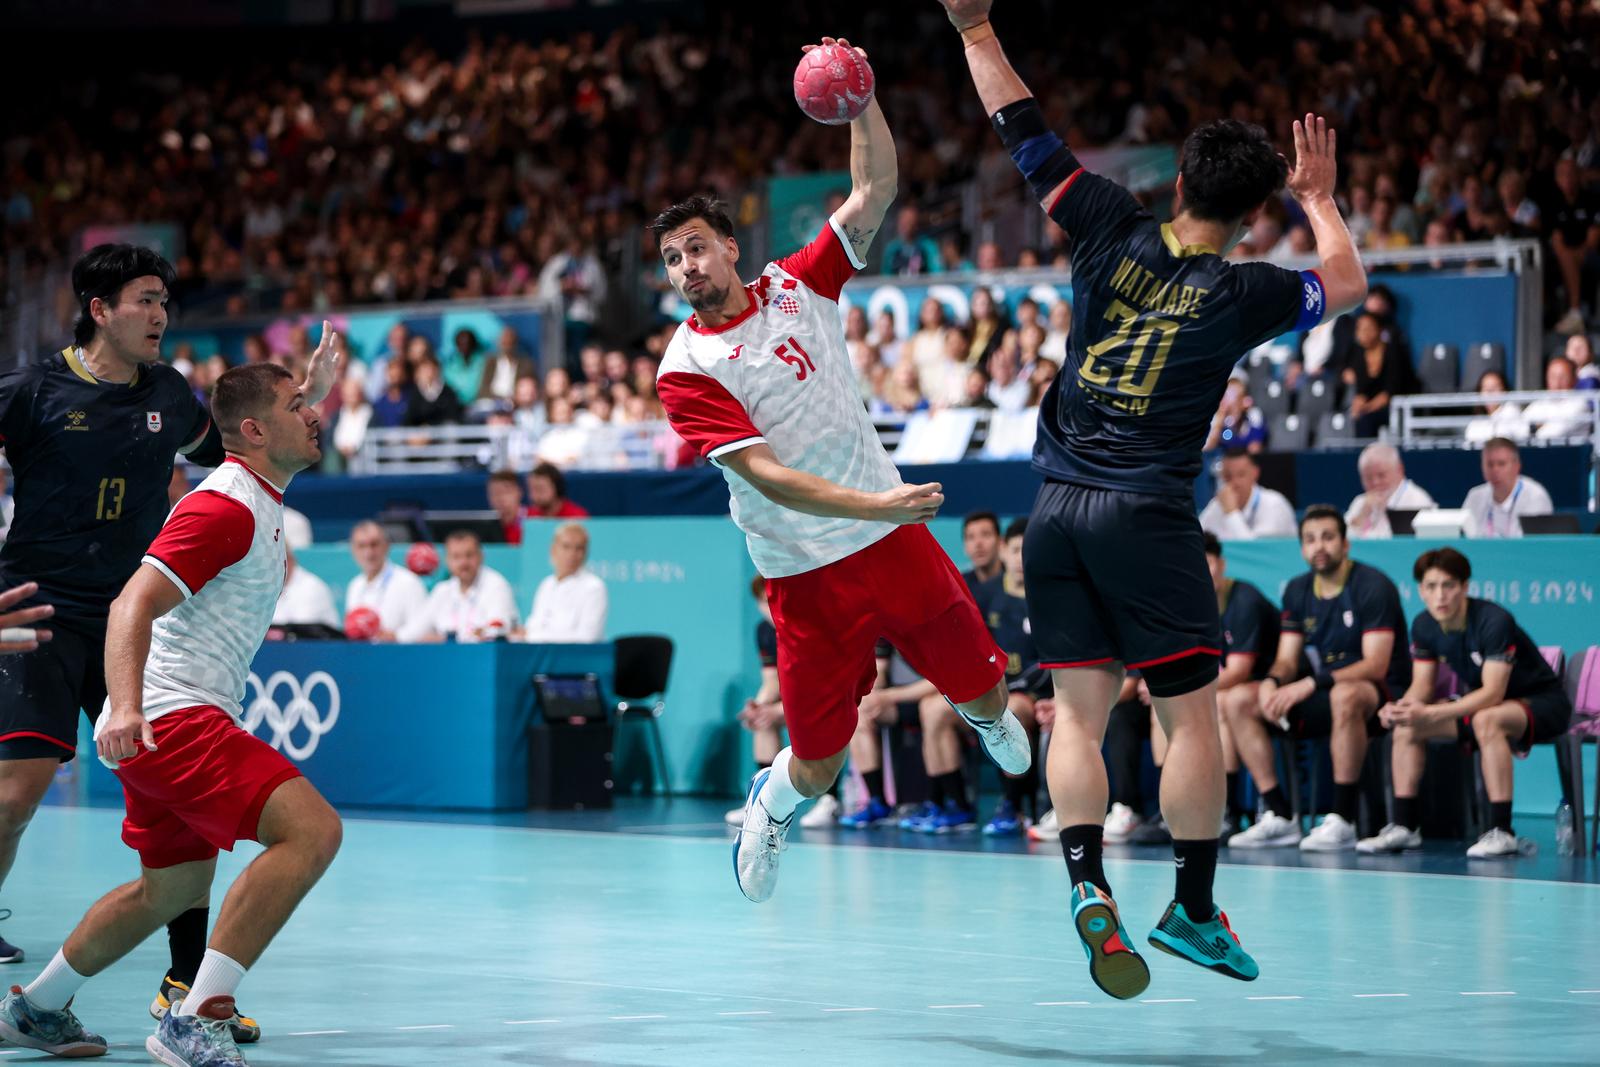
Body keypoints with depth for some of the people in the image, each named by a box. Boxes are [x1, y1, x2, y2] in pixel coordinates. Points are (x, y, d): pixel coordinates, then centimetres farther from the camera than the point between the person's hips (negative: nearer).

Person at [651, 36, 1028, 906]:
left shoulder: (797, 286, 3)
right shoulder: (685, 371, -9)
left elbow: (875, 192, -2)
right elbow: (765, 474, -18)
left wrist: (861, 102, -16)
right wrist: (875, 505, -28)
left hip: (893, 538, 3)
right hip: (807, 572, -3)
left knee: (983, 690, 10)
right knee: (820, 761, -3)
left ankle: (983, 716, 48)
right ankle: (770, 805, 32)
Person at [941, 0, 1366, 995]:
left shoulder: (1114, 232, 1)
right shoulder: (1241, 294, -4)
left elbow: (1028, 137, 7)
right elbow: (1348, 284, 16)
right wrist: (1321, 200, 31)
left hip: (1057, 510, 4)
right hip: (1146, 516, -4)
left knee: (1079, 710, 7)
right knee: (1194, 713, 6)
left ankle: (1087, 884, -10)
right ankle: (1195, 910, 10)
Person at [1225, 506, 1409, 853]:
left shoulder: (1373, 586, -13)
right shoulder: (1298, 591, 8)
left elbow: (1375, 665, -21)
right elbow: (1286, 660, 8)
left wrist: (1311, 684, -30)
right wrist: (1271, 682, -18)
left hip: (1378, 696, -7)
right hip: (1321, 695, 7)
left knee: (1345, 696, -42)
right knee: (1239, 703, -9)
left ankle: (1342, 822, -36)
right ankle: (1280, 818, -11)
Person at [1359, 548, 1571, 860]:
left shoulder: (1494, 621, -28)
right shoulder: (1424, 626, -7)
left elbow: (1493, 693, -33)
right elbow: (1422, 686, 0)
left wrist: (1430, 714, -41)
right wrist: (1403, 707, -25)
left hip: (1542, 703, -8)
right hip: (1480, 702, 8)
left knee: (1486, 720, -38)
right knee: (1406, 724, -5)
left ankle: (1502, 832, -37)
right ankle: (1404, 825, -2)